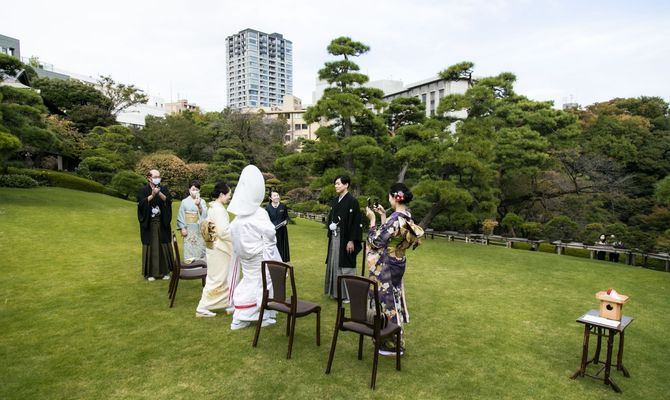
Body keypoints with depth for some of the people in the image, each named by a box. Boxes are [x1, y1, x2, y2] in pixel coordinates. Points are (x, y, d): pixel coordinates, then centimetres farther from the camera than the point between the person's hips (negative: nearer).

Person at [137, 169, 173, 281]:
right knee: (150, 247, 1)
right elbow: (141, 203, -13)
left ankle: (165, 271, 12)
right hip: (149, 224, -2)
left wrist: (159, 193, -20)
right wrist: (152, 195, -23)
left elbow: (169, 201, -7)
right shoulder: (143, 190, 2)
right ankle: (151, 272, 10)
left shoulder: (164, 189, 9)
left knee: (163, 246, 3)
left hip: (162, 223, 2)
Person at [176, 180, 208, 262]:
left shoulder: (202, 201, 3)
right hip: (189, 230, -1)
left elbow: (204, 214, -7)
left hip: (200, 230, 1)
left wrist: (199, 206, -20)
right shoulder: (185, 202, 1)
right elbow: (181, 216, 3)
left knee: (200, 250, 2)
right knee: (189, 250, 0)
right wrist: (182, 228, -5)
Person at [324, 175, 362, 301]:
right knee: (334, 263, 12)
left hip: (345, 238, -7)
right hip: (335, 237, 7)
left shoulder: (352, 201, -12)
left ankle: (348, 294, 13)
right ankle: (336, 290, 25)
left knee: (345, 265, 0)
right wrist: (330, 224, -2)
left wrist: (351, 241, -19)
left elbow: (355, 222, -16)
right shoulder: (335, 200, 11)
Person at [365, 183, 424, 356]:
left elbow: (377, 241, -18)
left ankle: (392, 345, 16)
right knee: (392, 300, 20)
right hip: (396, 264, 9)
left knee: (386, 301, 3)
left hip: (386, 267, -9)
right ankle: (394, 339, 35)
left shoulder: (395, 219, -25)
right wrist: (382, 215, 13)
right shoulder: (407, 216, 4)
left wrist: (372, 220, -11)